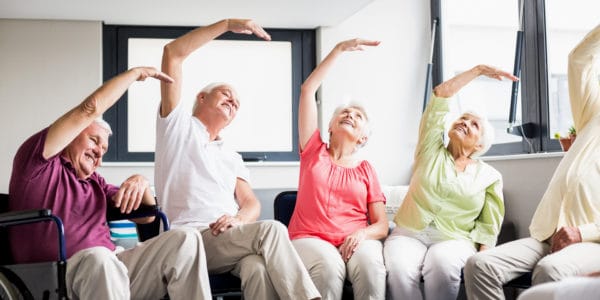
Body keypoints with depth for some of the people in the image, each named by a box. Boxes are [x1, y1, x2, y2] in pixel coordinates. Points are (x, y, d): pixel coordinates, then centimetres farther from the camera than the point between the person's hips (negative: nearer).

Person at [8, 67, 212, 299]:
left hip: (110, 266, 6)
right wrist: (136, 73, 10)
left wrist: (141, 183, 5)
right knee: (98, 257, -40)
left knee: (184, 240, -15)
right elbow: (91, 108, -1)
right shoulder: (38, 163, 6)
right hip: (58, 276, -6)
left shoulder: (94, 182, 25)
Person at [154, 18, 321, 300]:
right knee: (271, 229, -30)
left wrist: (238, 218, -12)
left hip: (233, 240, 4)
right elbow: (172, 53, 5)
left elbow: (252, 203, 14)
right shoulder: (178, 125, 14)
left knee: (259, 267, -34)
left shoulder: (232, 158, 29)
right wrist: (227, 24, 5)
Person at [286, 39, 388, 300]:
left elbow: (382, 225, 9)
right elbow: (307, 90, 6)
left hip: (355, 241, 1)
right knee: (329, 268, -35)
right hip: (310, 238, -1)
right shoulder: (314, 152, 13)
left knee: (371, 268, -33)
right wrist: (339, 49, 4)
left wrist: (362, 234, -15)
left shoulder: (366, 170, 15)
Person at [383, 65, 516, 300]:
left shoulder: (490, 176, 12)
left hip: (455, 239, 0)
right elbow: (441, 94, 6)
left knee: (442, 264, -36)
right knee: (399, 269, -33)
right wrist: (478, 70, 8)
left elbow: (488, 227, 7)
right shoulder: (430, 151, 11)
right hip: (409, 234, 1)